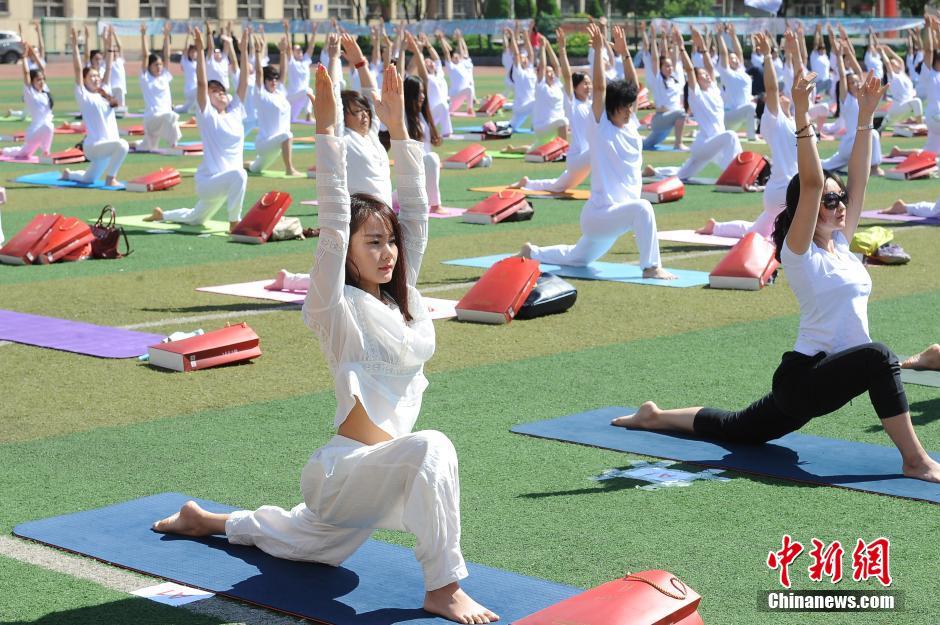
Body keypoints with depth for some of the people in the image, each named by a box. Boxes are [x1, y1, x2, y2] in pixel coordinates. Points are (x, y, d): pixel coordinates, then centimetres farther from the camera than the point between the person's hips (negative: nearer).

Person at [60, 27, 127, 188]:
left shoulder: (104, 93, 13)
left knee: (88, 179, 20)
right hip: (94, 145, -8)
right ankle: (110, 178, -20)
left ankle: (69, 174, 47)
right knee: (122, 145, -34)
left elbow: (108, 69, 14)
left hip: (106, 145, 8)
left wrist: (109, 45, 12)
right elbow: (78, 70, -12)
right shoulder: (83, 96, -5)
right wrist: (75, 45, -16)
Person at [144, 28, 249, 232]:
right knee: (238, 174, -38)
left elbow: (243, 83, 3)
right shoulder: (207, 116, -9)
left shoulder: (235, 113, 7)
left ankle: (162, 215, 50)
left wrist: (244, 50, -1)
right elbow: (201, 83, -18)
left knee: (195, 219, 26)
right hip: (207, 180, -7)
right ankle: (234, 223, -27)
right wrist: (200, 50, -23)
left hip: (226, 182, 7)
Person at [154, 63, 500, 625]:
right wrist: (328, 131, -27)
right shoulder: (337, 307, -12)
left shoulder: (404, 297, 6)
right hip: (343, 471, -8)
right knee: (430, 448, -36)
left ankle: (210, 521, 50)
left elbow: (417, 211, 1)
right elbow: (333, 225, -24)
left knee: (312, 546, 31)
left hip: (372, 475, 8)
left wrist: (398, 126, -5)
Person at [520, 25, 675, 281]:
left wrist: (624, 52, 3)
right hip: (599, 214, -8)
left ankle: (532, 252, 43)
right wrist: (598, 51, -21)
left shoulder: (630, 125, 7)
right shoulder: (600, 127, -10)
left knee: (579, 258, 26)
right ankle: (651, 267, -27)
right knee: (642, 208, -34)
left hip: (614, 217, 8)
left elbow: (634, 86, 7)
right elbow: (599, 89, -20)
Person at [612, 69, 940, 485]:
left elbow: (859, 179, 9)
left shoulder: (841, 245, 10)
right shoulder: (799, 253, -12)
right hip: (802, 378, -9)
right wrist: (802, 116, -32)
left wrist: (865, 116, 6)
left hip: (825, 378, 9)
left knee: (737, 429, 23)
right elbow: (810, 184, -24)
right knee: (877, 358, -34)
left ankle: (656, 416, 40)